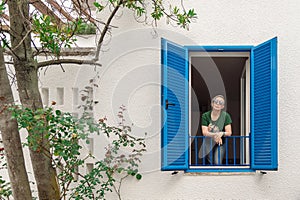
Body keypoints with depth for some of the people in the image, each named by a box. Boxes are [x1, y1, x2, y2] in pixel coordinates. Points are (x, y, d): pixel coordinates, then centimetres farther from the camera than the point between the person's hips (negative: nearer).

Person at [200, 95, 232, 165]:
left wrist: (222, 133, -32)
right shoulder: (205, 116, -4)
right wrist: (214, 135, -31)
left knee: (217, 163, -17)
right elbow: (204, 132, -12)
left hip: (220, 144, -1)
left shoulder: (226, 116, -6)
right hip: (208, 143, 1)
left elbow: (229, 132, -9)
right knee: (209, 163, -1)